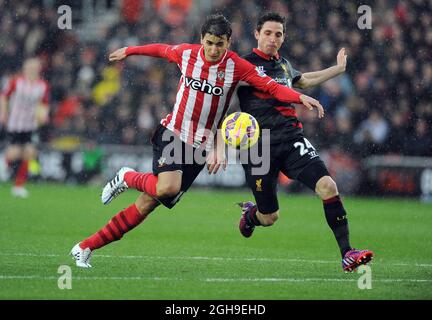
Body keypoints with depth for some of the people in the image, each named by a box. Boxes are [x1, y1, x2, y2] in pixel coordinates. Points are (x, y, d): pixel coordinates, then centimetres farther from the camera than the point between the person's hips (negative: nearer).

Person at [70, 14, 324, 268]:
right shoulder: (186, 53, -5)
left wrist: (301, 98, -30)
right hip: (173, 132, -1)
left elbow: (272, 87, -14)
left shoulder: (236, 66, -9)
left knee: (147, 204, -3)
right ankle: (127, 178, 3)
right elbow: (160, 49, 16)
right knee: (167, 188, -30)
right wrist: (128, 51, 29)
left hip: (200, 146, 1)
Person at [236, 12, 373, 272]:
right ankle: (251, 213, 43)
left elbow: (303, 80, 40)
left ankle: (347, 254, -18)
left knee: (327, 185, -20)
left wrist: (339, 68, 43)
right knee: (270, 217, 3)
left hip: (291, 138, 4)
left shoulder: (284, 64, 16)